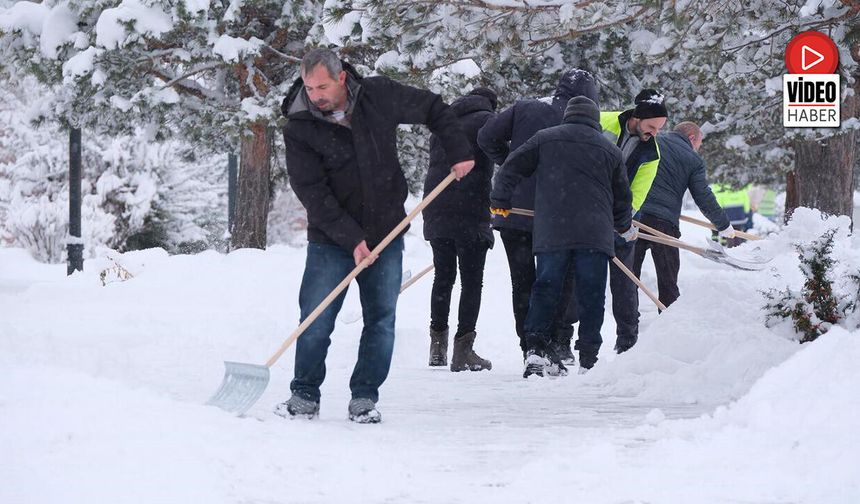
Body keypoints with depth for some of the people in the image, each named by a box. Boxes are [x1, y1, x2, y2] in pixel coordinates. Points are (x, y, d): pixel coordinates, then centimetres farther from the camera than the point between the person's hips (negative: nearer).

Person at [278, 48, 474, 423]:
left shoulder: (379, 96, -6)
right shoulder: (299, 129, -12)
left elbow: (432, 108, 11)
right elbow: (312, 193, -15)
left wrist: (459, 152, 4)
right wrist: (351, 239, -22)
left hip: (386, 236, 2)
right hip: (331, 239, -2)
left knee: (381, 320, 1)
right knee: (316, 321, -4)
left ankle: (365, 397, 9)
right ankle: (305, 395, 10)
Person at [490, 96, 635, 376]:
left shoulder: (545, 139, 11)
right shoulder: (611, 151, 13)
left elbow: (512, 167, 10)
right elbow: (621, 197, 20)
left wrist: (500, 201, 23)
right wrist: (625, 227, 38)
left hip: (551, 232, 0)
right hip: (594, 234, 0)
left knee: (545, 290, 5)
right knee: (591, 295, 4)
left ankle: (536, 348, -9)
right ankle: (589, 358, 2)